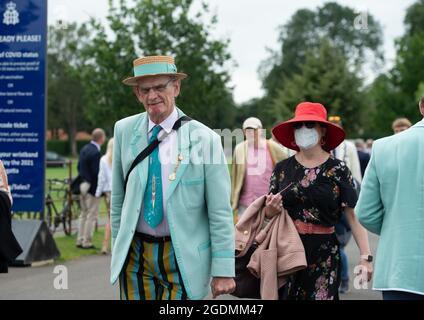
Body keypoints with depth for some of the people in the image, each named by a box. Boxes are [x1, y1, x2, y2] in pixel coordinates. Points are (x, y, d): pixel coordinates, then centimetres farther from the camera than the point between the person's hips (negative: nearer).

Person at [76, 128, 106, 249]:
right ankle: (87, 242, 3)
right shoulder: (95, 153, -21)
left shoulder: (84, 149, 7)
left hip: (84, 186, 9)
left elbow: (79, 167, 13)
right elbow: (96, 173, -22)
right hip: (92, 188, -9)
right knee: (91, 216, 0)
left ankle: (80, 240, 21)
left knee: (84, 214, 17)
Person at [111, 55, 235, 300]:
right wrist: (118, 247, 12)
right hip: (135, 254, 3)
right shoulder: (125, 130, 2)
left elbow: (220, 212, -7)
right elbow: (118, 197, 11)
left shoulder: (204, 139, -8)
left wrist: (223, 271, -9)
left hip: (182, 257, -3)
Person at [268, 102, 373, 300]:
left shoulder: (337, 170, -1)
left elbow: (354, 216, -4)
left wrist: (365, 256, -12)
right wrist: (271, 210, -8)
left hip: (323, 254, -2)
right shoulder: (282, 169, 7)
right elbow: (269, 214, 15)